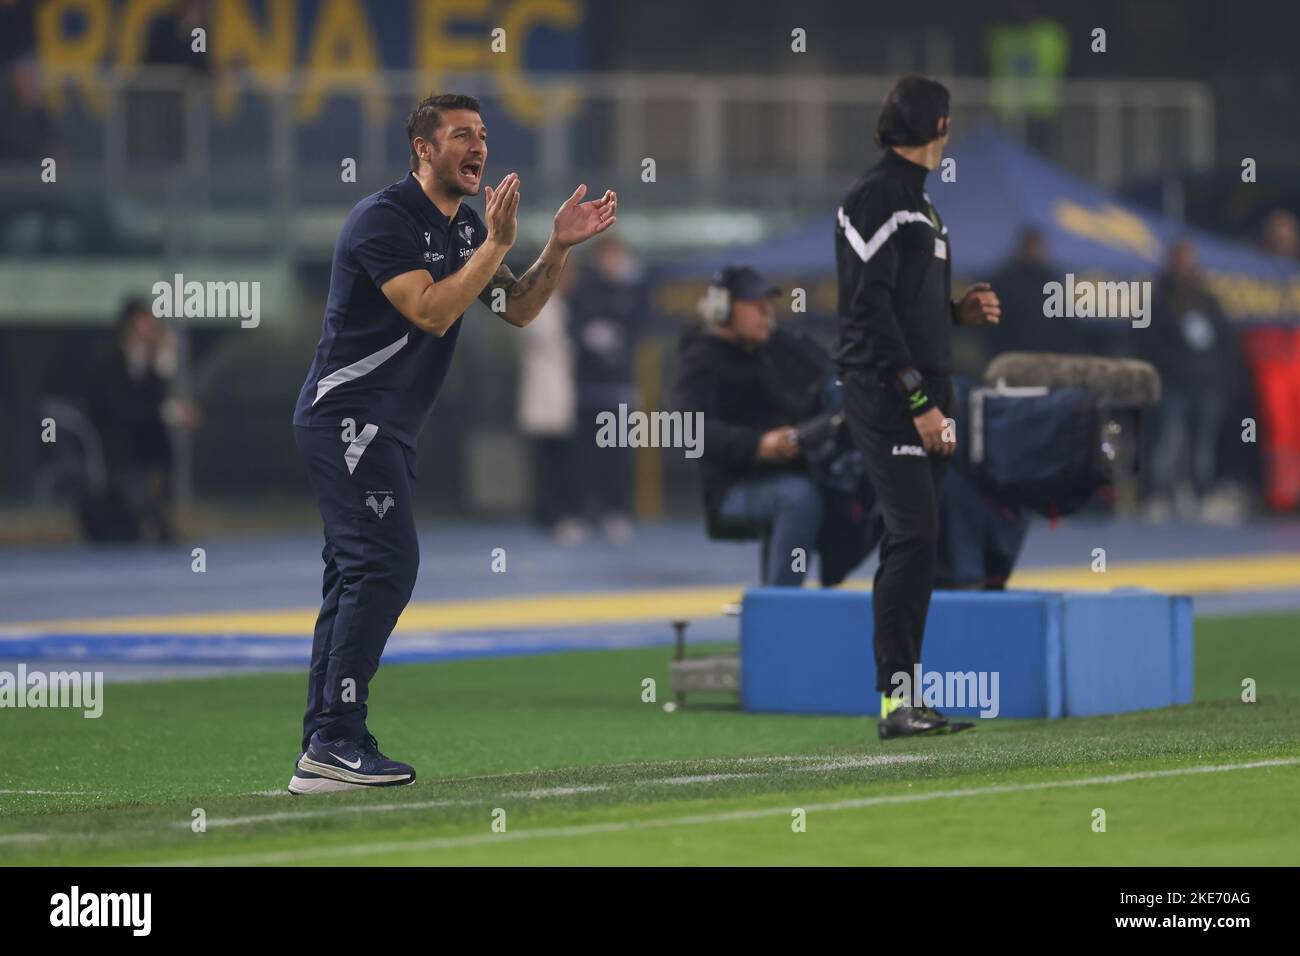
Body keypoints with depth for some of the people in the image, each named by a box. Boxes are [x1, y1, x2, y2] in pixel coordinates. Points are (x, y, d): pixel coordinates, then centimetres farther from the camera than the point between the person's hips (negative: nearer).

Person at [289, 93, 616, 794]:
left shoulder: (464, 228, 15)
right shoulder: (385, 218, -15)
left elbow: (517, 310, 17)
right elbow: (431, 313, -23)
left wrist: (559, 248, 3)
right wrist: (498, 243, -22)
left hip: (385, 431, 10)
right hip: (348, 418, -10)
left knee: (357, 578, 9)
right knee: (384, 565, -17)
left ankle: (320, 754, 10)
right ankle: (336, 742, -18)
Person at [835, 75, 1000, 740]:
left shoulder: (915, 198, 20)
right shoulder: (877, 195, -10)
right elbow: (870, 308, -17)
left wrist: (960, 311, 9)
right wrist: (919, 401, -20)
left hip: (921, 395, 10)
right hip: (885, 392, -10)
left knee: (912, 546, 8)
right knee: (914, 537, -15)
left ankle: (900, 705, 11)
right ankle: (897, 699, -16)